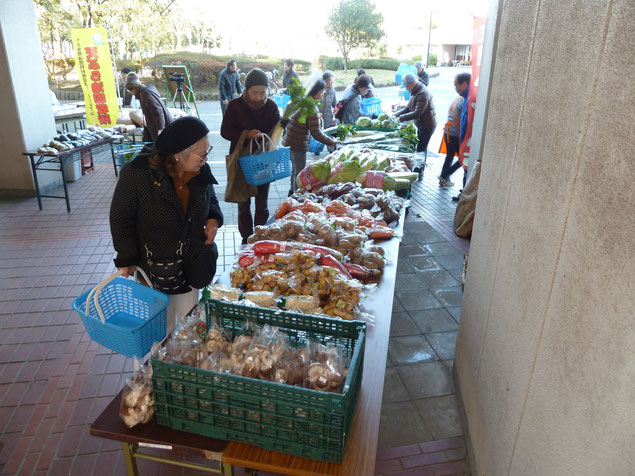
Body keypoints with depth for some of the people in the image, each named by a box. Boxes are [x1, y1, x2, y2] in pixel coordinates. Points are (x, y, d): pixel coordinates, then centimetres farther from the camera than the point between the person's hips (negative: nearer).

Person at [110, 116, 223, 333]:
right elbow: (121, 217, -8)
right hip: (153, 269, -4)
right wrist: (127, 259, -9)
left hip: (190, 265, 4)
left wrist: (213, 218, -8)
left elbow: (210, 199, 14)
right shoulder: (137, 174, -20)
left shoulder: (201, 172, -6)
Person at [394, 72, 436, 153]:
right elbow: (408, 108, 14)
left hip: (427, 125, -10)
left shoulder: (423, 94, -22)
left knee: (421, 150, -10)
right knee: (420, 148, 15)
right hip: (421, 125, 10)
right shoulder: (415, 92, 11)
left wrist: (401, 118, -28)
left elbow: (417, 113, -29)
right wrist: (395, 115, -1)